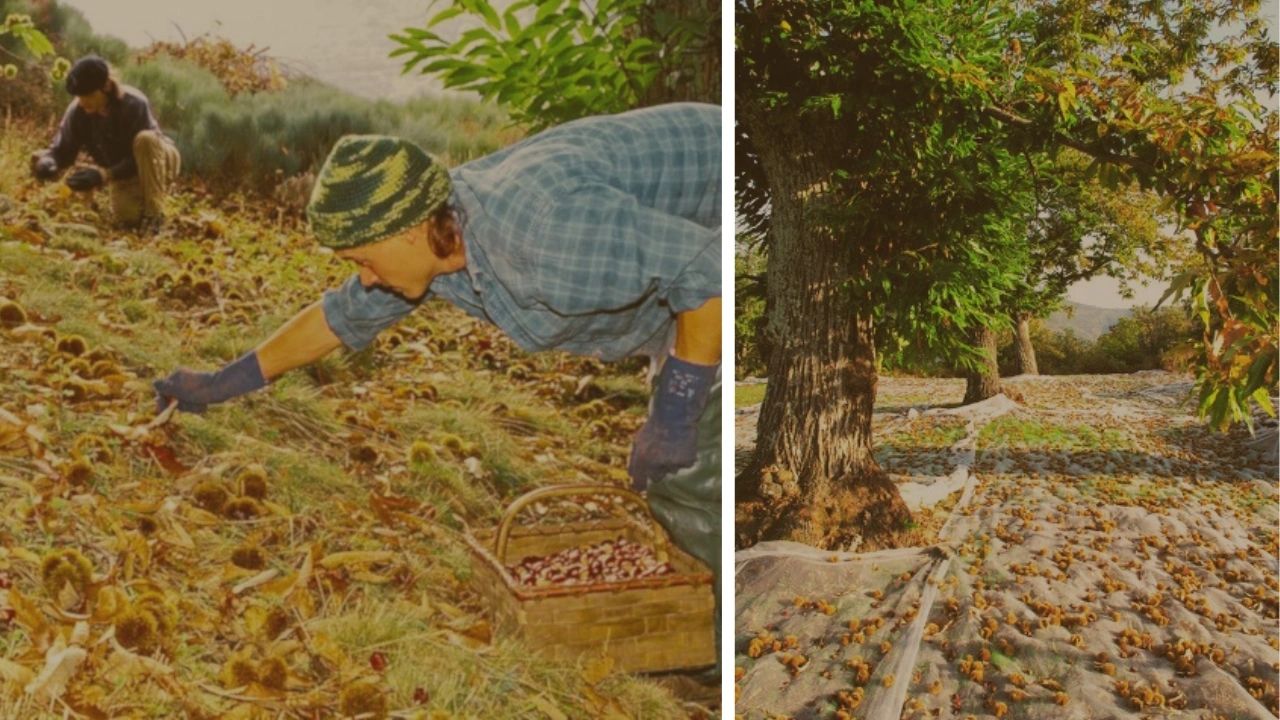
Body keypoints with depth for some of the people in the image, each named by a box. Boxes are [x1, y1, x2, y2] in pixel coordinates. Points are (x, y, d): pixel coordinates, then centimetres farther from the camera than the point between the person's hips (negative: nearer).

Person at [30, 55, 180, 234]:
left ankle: (155, 212, -25)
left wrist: (105, 175, -40)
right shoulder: (77, 111, -16)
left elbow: (138, 159, -28)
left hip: (159, 160, -3)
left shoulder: (134, 104, -29)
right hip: (124, 174, 3)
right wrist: (46, 161, -34)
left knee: (145, 139, -37)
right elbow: (62, 151, -10)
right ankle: (145, 203, 15)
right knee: (128, 217, -25)